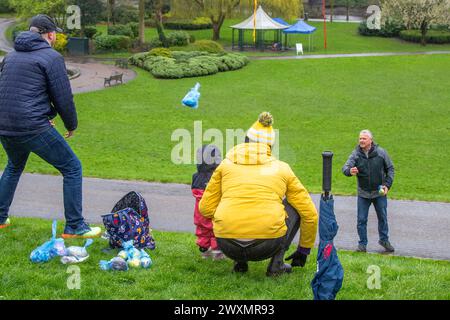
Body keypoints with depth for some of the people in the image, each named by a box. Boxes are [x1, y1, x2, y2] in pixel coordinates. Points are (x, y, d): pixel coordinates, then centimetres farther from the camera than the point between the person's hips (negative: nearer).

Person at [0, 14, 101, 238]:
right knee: (72, 168, 6)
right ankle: (74, 226, 5)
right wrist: (72, 125, 10)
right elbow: (63, 98, -8)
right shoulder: (51, 57, -6)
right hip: (33, 127, -7)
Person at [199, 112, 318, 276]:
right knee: (294, 207, 26)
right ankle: (276, 263, 15)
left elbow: (206, 209, 14)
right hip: (268, 243, -2)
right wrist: (303, 250, 32)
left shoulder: (226, 164, 14)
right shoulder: (282, 169, 14)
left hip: (227, 245, 2)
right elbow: (310, 214, 17)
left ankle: (240, 262, 18)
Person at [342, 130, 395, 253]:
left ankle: (384, 240, 30)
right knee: (361, 219, 3)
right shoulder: (356, 154, -8)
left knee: (382, 217, 12)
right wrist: (349, 171, -43)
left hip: (379, 192, 0)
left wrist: (387, 185, -7)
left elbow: (390, 168, 3)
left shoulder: (381, 152, -7)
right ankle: (362, 243, 16)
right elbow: (345, 167, -19)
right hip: (363, 193, 0)